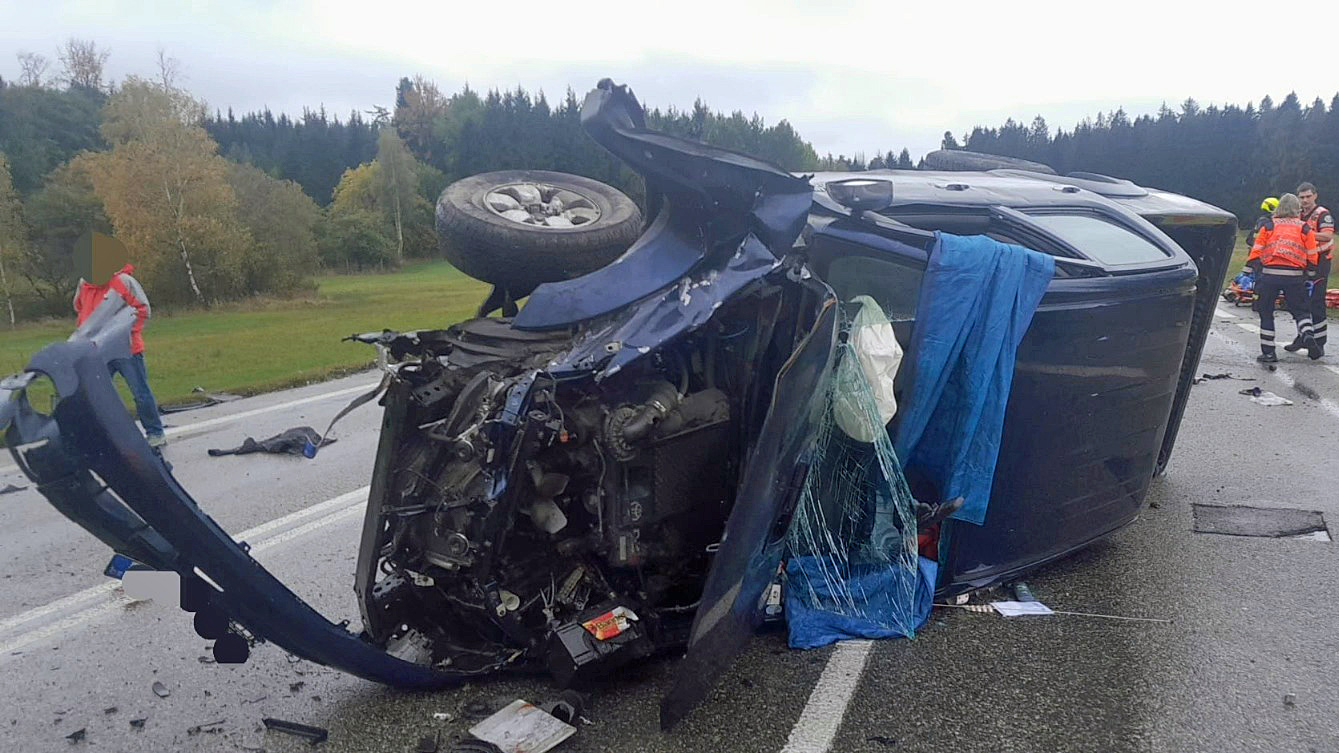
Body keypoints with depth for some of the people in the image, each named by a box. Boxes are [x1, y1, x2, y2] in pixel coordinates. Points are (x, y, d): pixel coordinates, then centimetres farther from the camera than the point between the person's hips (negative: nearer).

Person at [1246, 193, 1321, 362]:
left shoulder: (1267, 227, 8)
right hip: (1294, 277, 0)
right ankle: (1307, 335, -11)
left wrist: (1256, 277, 10)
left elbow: (1255, 253, 4)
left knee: (1266, 312, 9)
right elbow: (1311, 258, 9)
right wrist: (1309, 278, 20)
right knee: (1301, 310, 15)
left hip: (1269, 275, 0)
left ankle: (1268, 352, 8)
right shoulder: (1305, 229, 9)